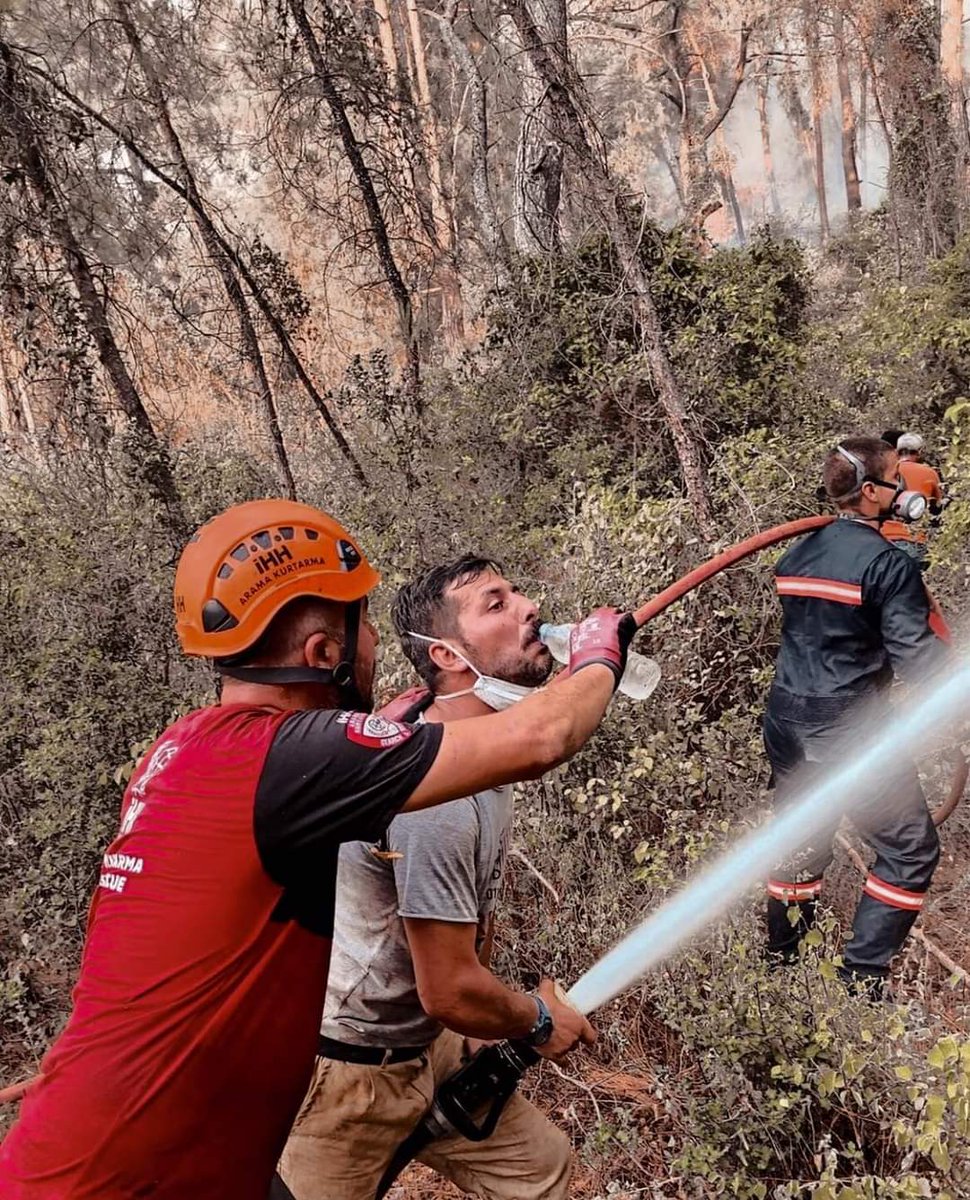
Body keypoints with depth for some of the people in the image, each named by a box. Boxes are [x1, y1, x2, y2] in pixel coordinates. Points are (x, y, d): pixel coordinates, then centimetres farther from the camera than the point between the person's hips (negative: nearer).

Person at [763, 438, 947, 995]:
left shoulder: (797, 554, 9)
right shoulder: (889, 563, -14)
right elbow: (917, 657, -18)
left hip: (787, 722, 8)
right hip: (851, 732, -7)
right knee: (911, 849, 7)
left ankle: (783, 956, 31)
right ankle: (863, 978, 7)